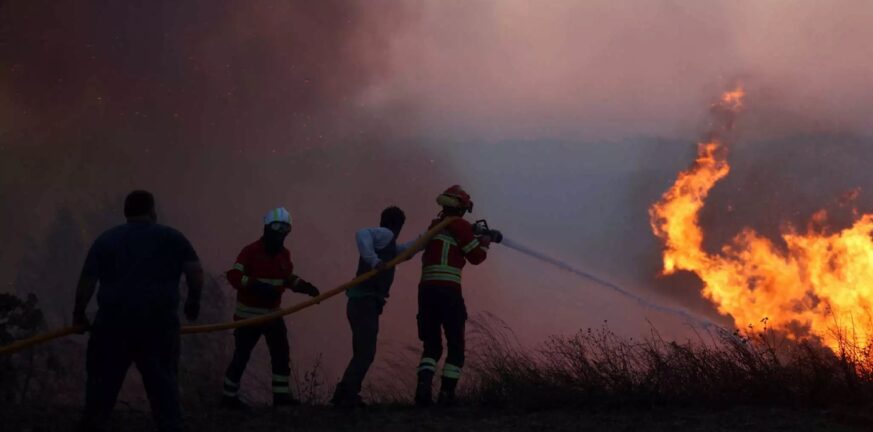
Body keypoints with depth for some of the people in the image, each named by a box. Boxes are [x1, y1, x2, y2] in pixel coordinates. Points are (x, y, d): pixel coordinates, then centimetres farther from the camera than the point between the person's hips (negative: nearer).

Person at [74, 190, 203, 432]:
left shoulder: (106, 239, 11)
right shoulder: (172, 237, 9)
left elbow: (87, 281, 5)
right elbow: (195, 270, 0)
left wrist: (79, 315, 14)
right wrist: (193, 301, 15)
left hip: (113, 320, 1)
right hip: (158, 321, -1)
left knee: (103, 380, 10)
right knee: (163, 382, 7)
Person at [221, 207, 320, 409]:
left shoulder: (284, 254, 7)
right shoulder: (251, 252, -16)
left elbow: (288, 278, 19)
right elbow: (234, 276, -25)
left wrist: (304, 286, -1)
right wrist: (257, 286, -37)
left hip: (273, 313, 7)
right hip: (249, 315, -7)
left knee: (281, 354, 4)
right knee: (241, 356, -1)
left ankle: (281, 394, 12)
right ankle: (229, 397, 9)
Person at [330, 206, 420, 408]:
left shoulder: (386, 244, 23)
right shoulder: (385, 235, -4)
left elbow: (407, 249, 35)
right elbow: (361, 234, -24)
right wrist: (374, 261, -33)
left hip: (363, 303, 10)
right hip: (365, 303, -10)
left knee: (362, 354, 15)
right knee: (365, 354, -13)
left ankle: (344, 395, 15)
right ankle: (347, 396, -17)